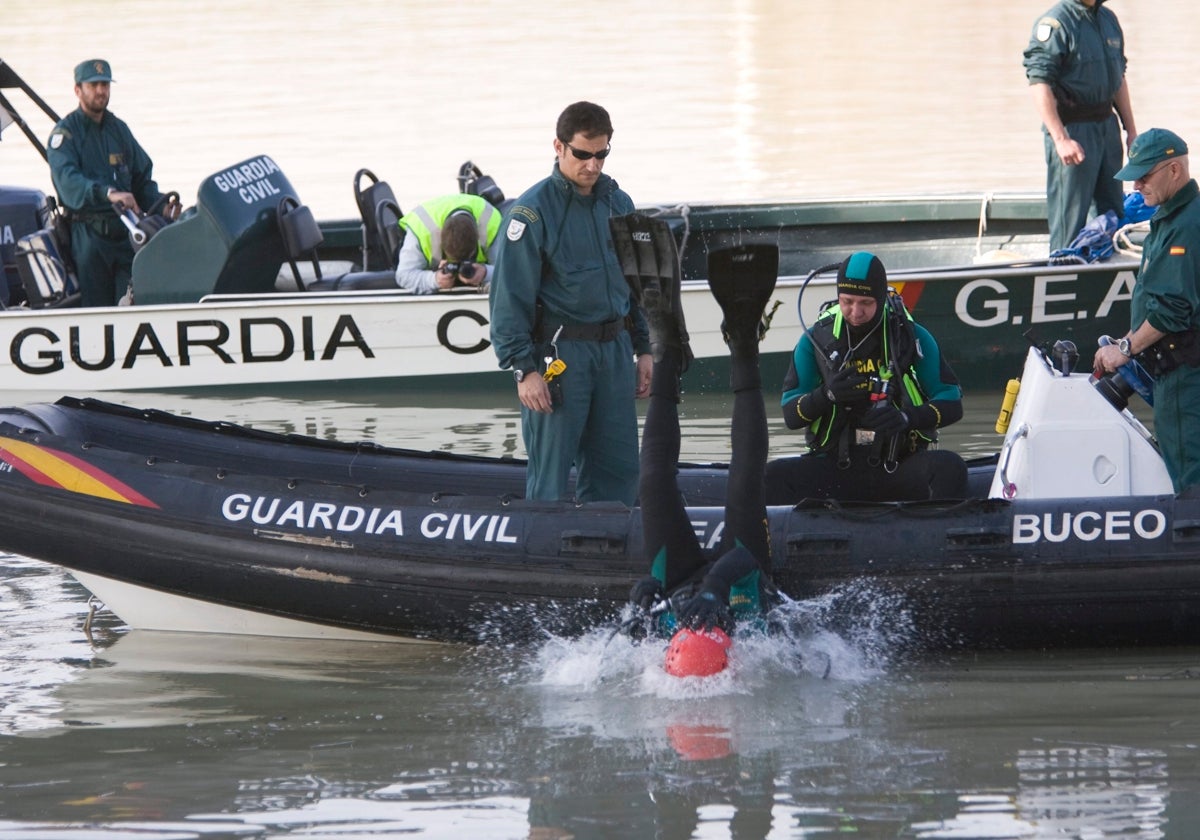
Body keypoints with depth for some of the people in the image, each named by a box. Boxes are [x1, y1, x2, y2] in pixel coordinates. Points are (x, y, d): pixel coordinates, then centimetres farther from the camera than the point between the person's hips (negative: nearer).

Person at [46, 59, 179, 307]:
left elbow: (142, 175, 21)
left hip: (125, 230, 5)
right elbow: (67, 178, -20)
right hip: (89, 235, -5)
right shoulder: (65, 132, -2)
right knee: (97, 306, -8)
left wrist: (159, 204, 0)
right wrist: (108, 193, -36)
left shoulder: (119, 129, 18)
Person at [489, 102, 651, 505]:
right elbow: (509, 295, -10)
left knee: (618, 470, 7)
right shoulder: (534, 211, -9)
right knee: (550, 475, -4)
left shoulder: (618, 204, 11)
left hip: (614, 349, 6)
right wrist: (523, 368, -15)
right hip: (558, 351, -6)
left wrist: (643, 349, 16)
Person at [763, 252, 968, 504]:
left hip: (900, 469, -1)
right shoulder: (817, 339, 5)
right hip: (836, 469, 1)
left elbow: (952, 405, 1)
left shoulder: (910, 336, 2)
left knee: (949, 467, -32)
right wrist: (827, 395, -18)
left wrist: (907, 417, -19)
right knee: (774, 475, -26)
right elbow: (791, 416, 4)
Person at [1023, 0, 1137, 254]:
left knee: (1114, 211, 14)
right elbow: (1039, 83, -20)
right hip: (1072, 128, -8)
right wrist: (1061, 138, -24)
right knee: (1070, 215, -4)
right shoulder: (1055, 22, -14)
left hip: (1107, 126, 8)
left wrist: (1131, 130, 19)